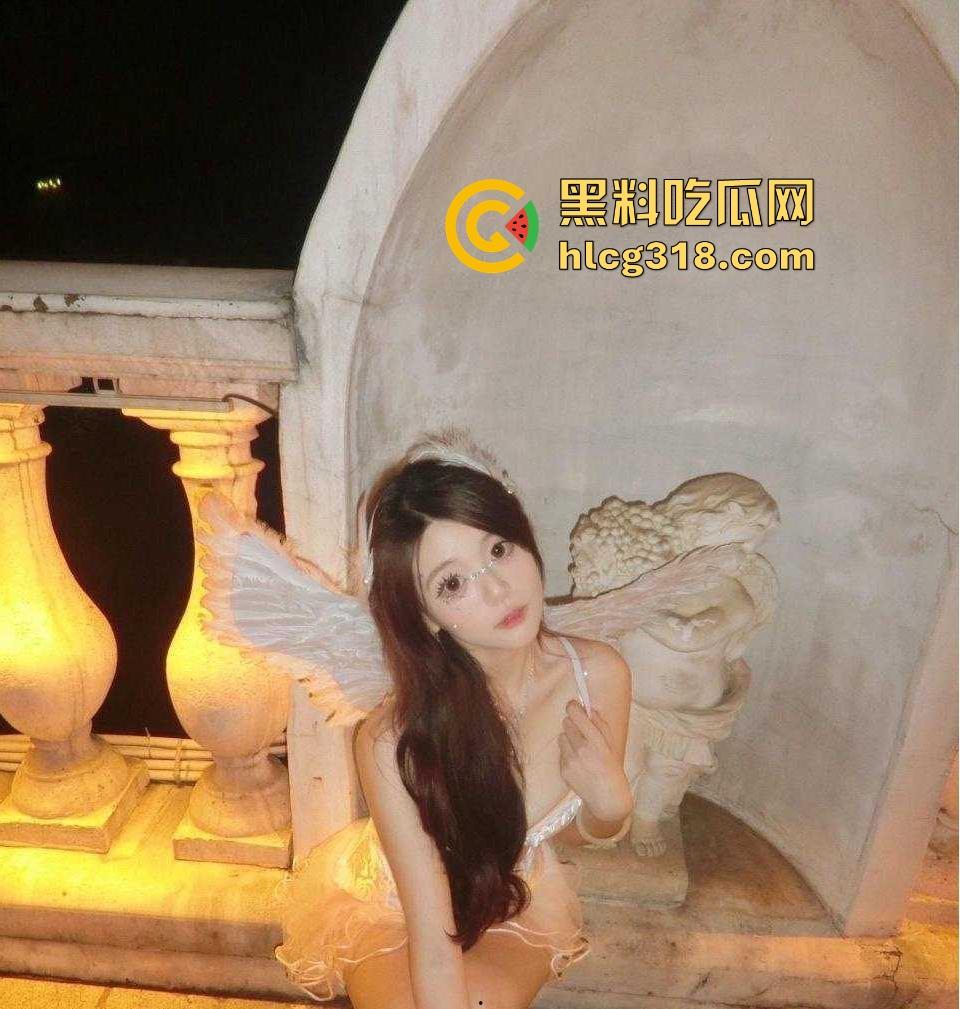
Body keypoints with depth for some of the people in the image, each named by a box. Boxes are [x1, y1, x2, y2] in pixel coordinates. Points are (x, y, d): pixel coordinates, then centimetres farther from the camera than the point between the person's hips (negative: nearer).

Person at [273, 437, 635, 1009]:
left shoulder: (600, 674, -22)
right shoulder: (392, 741, -35)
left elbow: (578, 832, -4)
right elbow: (434, 943, -25)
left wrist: (611, 805, -24)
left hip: (515, 904, 2)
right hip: (392, 909, -2)